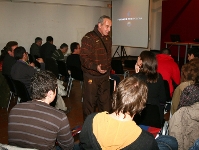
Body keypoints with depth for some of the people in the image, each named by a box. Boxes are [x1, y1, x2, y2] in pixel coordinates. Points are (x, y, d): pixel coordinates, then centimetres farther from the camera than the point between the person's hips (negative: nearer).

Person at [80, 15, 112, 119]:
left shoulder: (108, 39, 12)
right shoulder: (89, 38, -13)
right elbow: (84, 57, -19)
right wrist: (95, 67, -33)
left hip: (105, 76, 7)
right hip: (91, 77, -6)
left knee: (105, 101, 13)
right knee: (90, 102, 3)